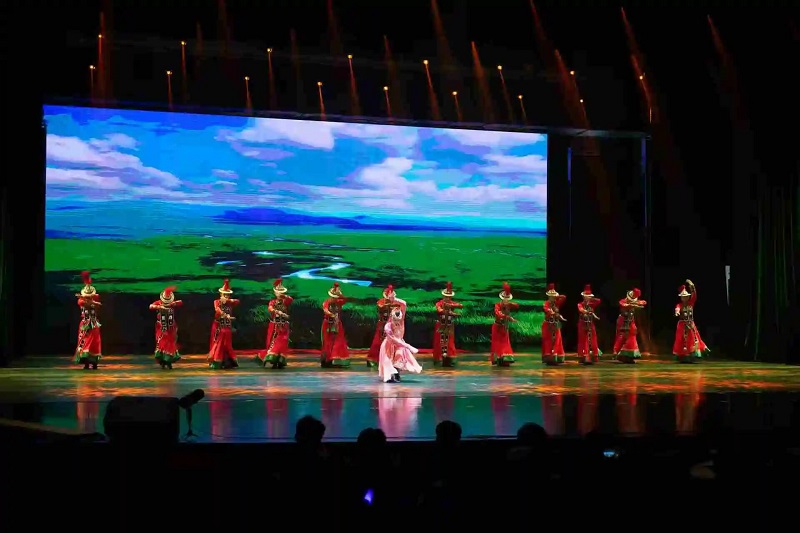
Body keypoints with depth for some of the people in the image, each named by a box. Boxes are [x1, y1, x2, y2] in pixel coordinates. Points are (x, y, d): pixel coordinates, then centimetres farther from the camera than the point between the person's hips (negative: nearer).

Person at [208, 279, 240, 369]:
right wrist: (226, 316, -35)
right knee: (218, 344, -3)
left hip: (227, 327, 3)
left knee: (227, 344, 6)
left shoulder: (230, 303, 7)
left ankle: (227, 362, 10)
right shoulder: (217, 302, -3)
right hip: (218, 327, -3)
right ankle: (216, 362, 0)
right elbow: (218, 310, -22)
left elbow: (237, 301, -11)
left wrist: (228, 300, -23)